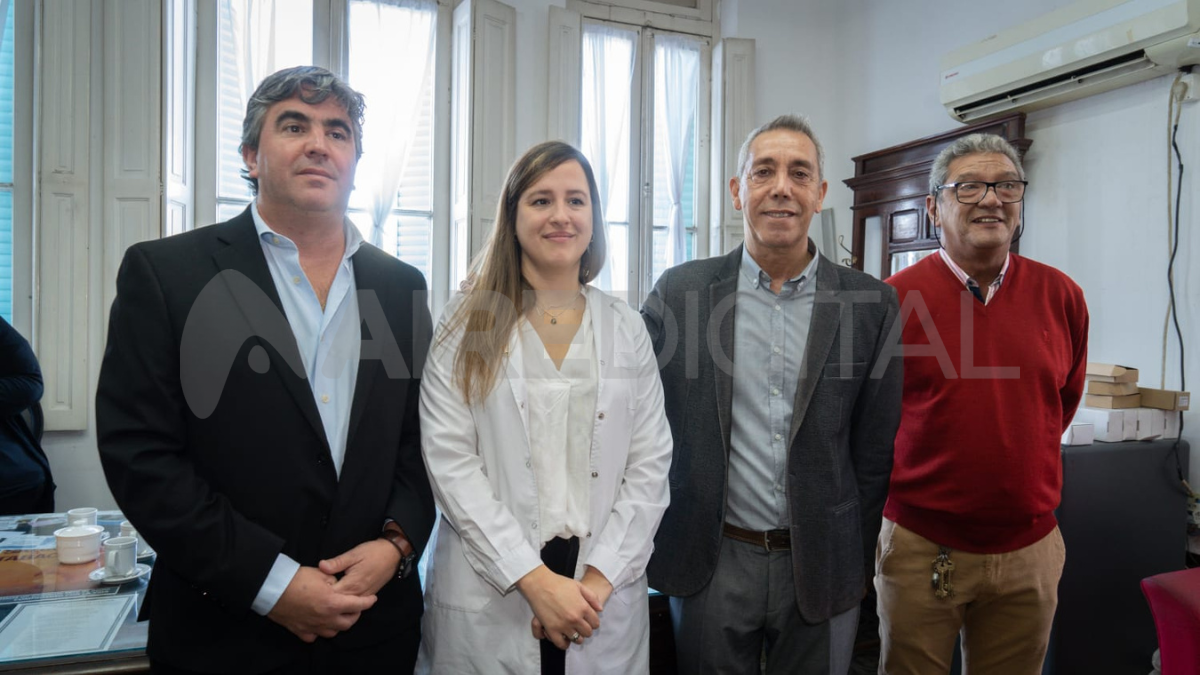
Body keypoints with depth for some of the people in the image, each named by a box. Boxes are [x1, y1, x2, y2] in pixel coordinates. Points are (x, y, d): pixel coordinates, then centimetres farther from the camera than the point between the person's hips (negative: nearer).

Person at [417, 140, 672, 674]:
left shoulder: (626, 329, 3)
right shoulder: (467, 324, -3)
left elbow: (650, 464, 0)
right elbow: (450, 463, -9)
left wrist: (599, 579, -10)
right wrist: (535, 580, -14)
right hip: (488, 596, -1)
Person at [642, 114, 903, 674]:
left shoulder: (870, 304, -3)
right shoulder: (679, 291, -3)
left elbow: (874, 450, 1)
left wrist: (857, 561, 4)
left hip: (821, 569, 1)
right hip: (710, 565, 0)